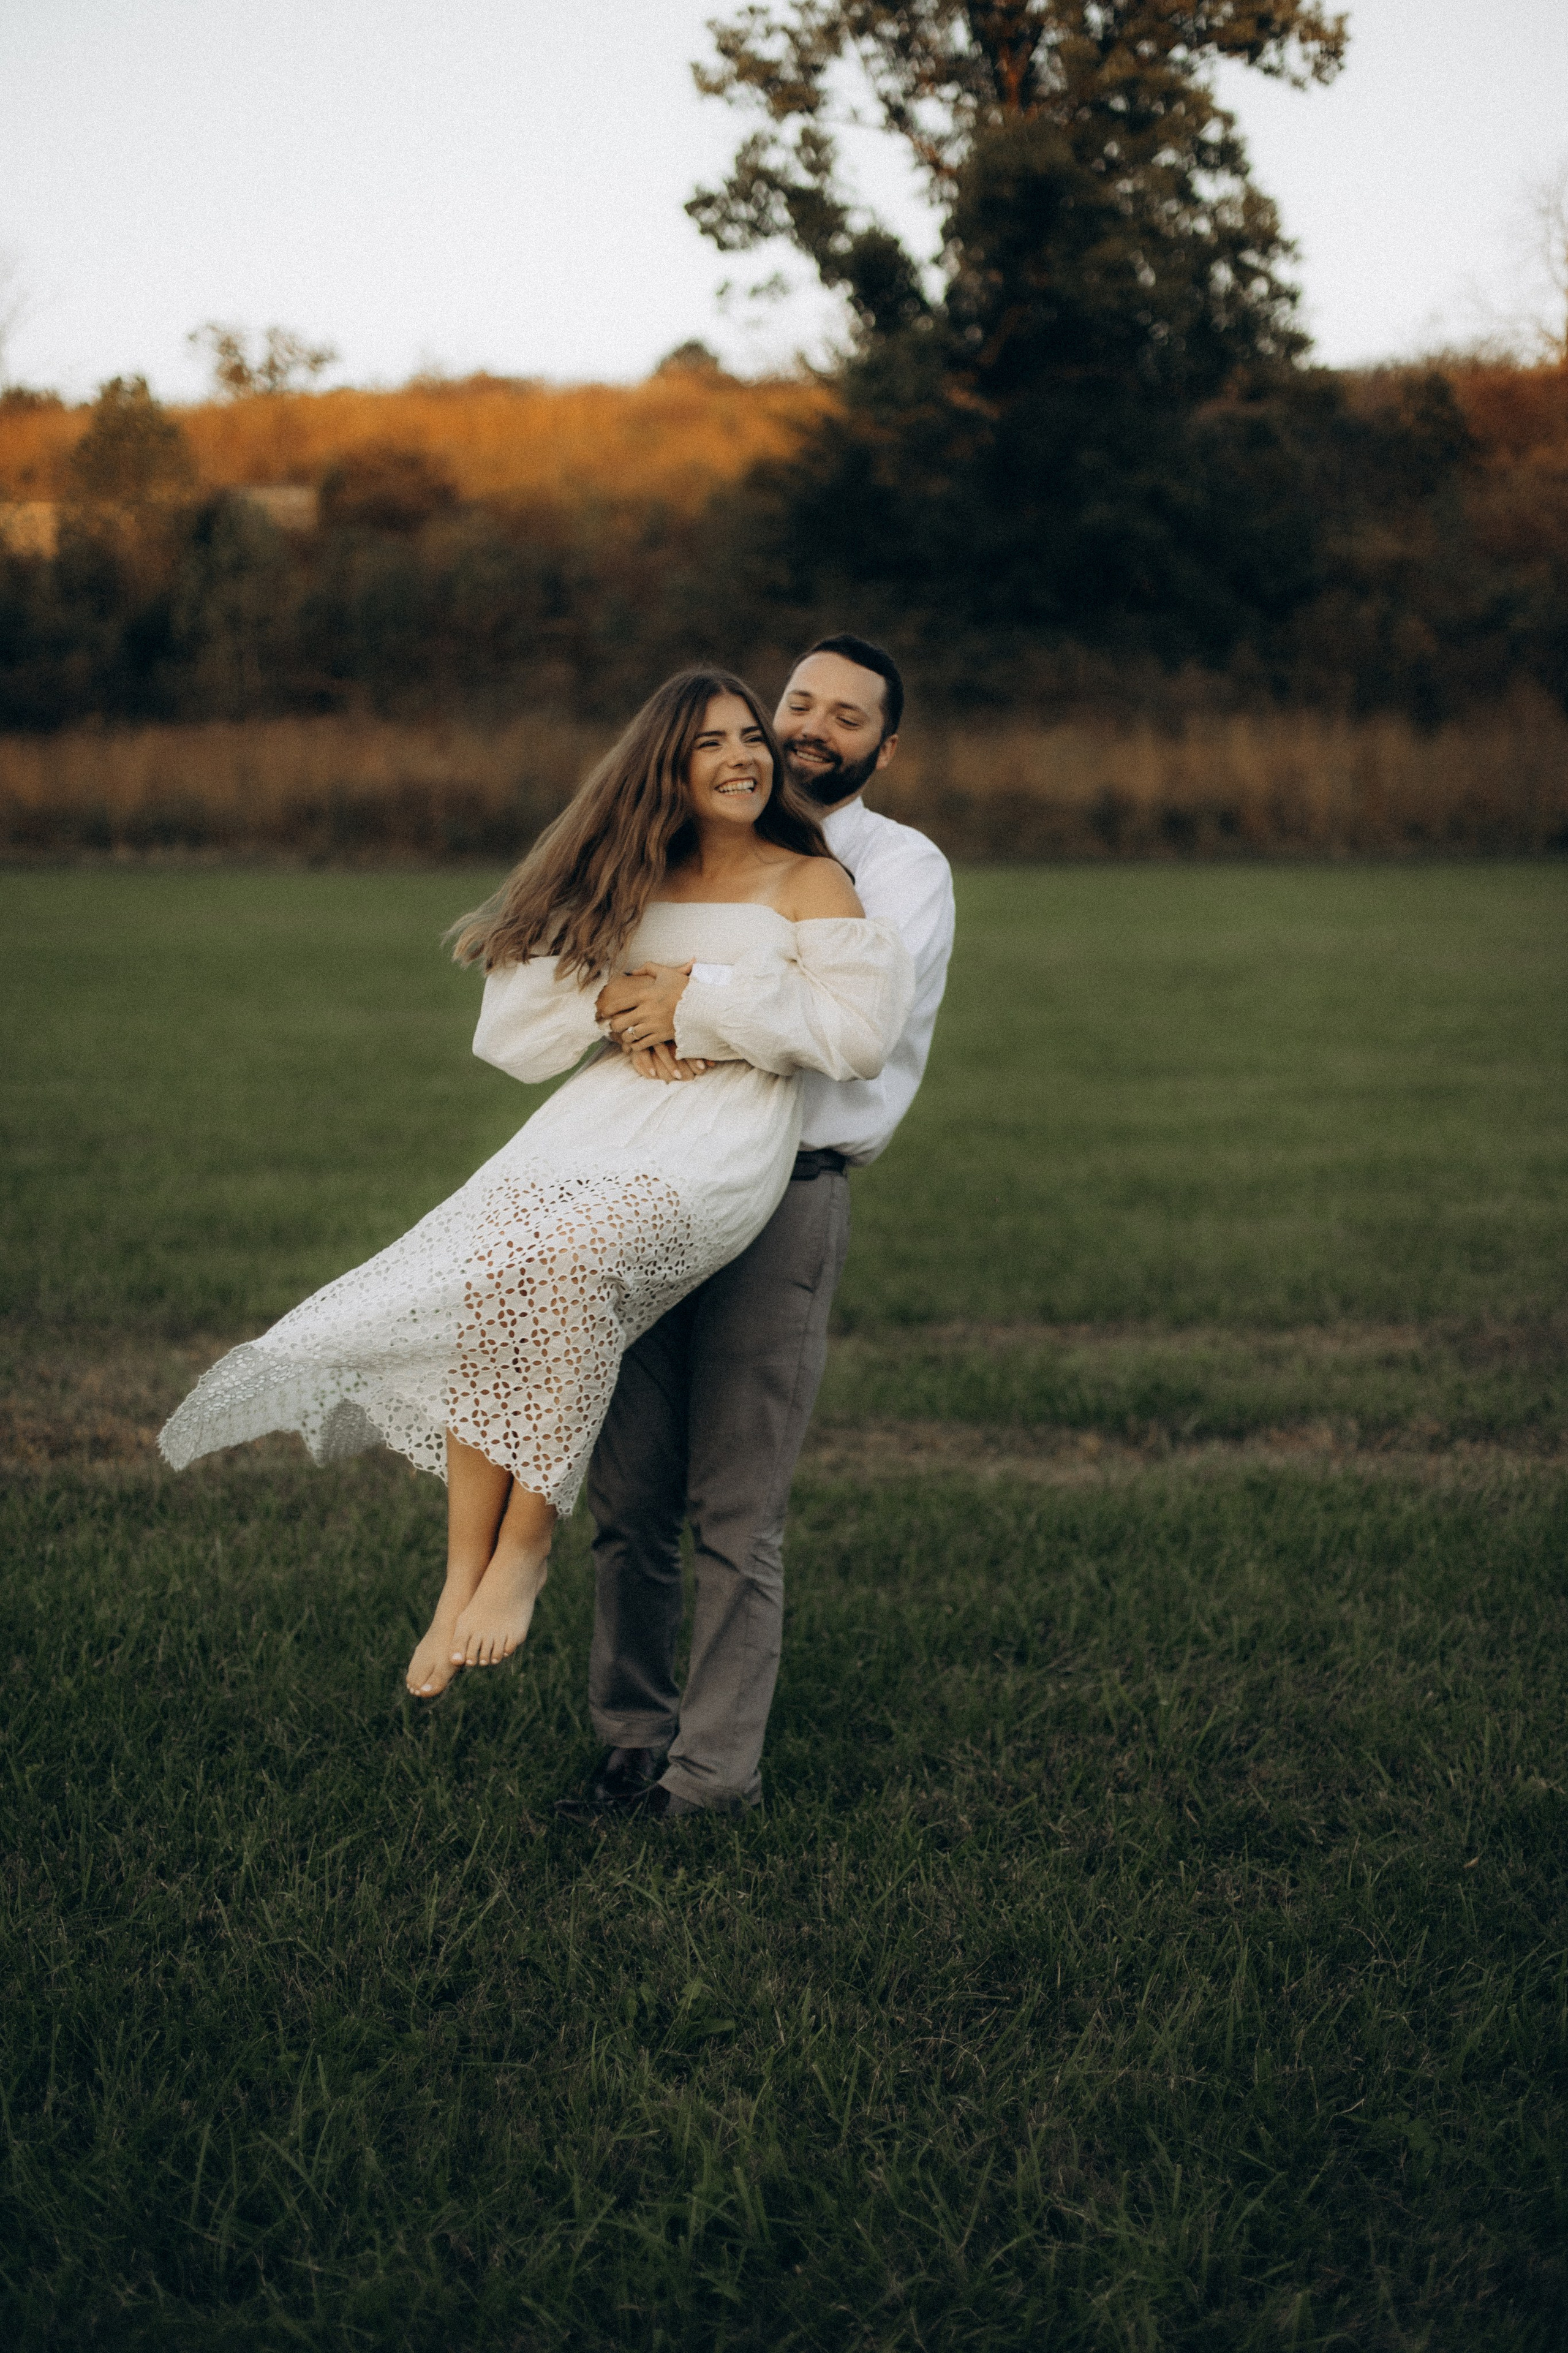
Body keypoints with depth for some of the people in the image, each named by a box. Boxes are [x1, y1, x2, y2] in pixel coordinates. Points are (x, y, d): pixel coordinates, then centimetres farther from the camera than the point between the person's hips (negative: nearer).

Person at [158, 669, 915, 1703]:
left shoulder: (811, 883, 10)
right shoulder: (628, 883, 23)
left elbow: (861, 1033, -2)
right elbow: (519, 1020, 20)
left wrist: (714, 994, -3)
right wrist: (614, 1003, 1)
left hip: (728, 1131, -4)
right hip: (604, 1114, 4)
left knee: (563, 1262, -35)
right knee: (481, 1280, -27)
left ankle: (526, 1542, -20)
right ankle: (465, 1577, -22)